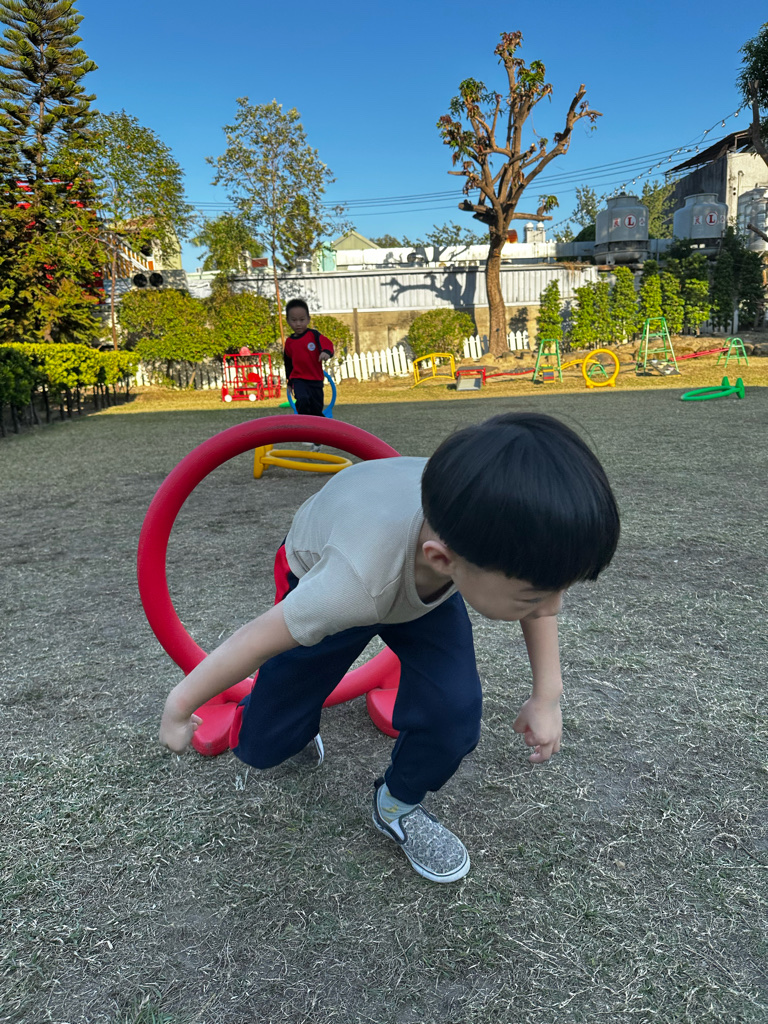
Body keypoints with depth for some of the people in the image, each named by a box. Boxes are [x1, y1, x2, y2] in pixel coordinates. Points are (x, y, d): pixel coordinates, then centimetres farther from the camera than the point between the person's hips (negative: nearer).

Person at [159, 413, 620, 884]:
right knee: (261, 746, 1)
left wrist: (547, 696, -10)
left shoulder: (504, 528, -36)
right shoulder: (355, 583, -48)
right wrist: (179, 709, -14)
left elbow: (546, 583, -11)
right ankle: (298, 726, 39)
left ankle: (398, 807, 15)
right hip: (319, 575, -2)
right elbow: (256, 640, -32)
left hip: (426, 584, 3)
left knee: (454, 712, -18)